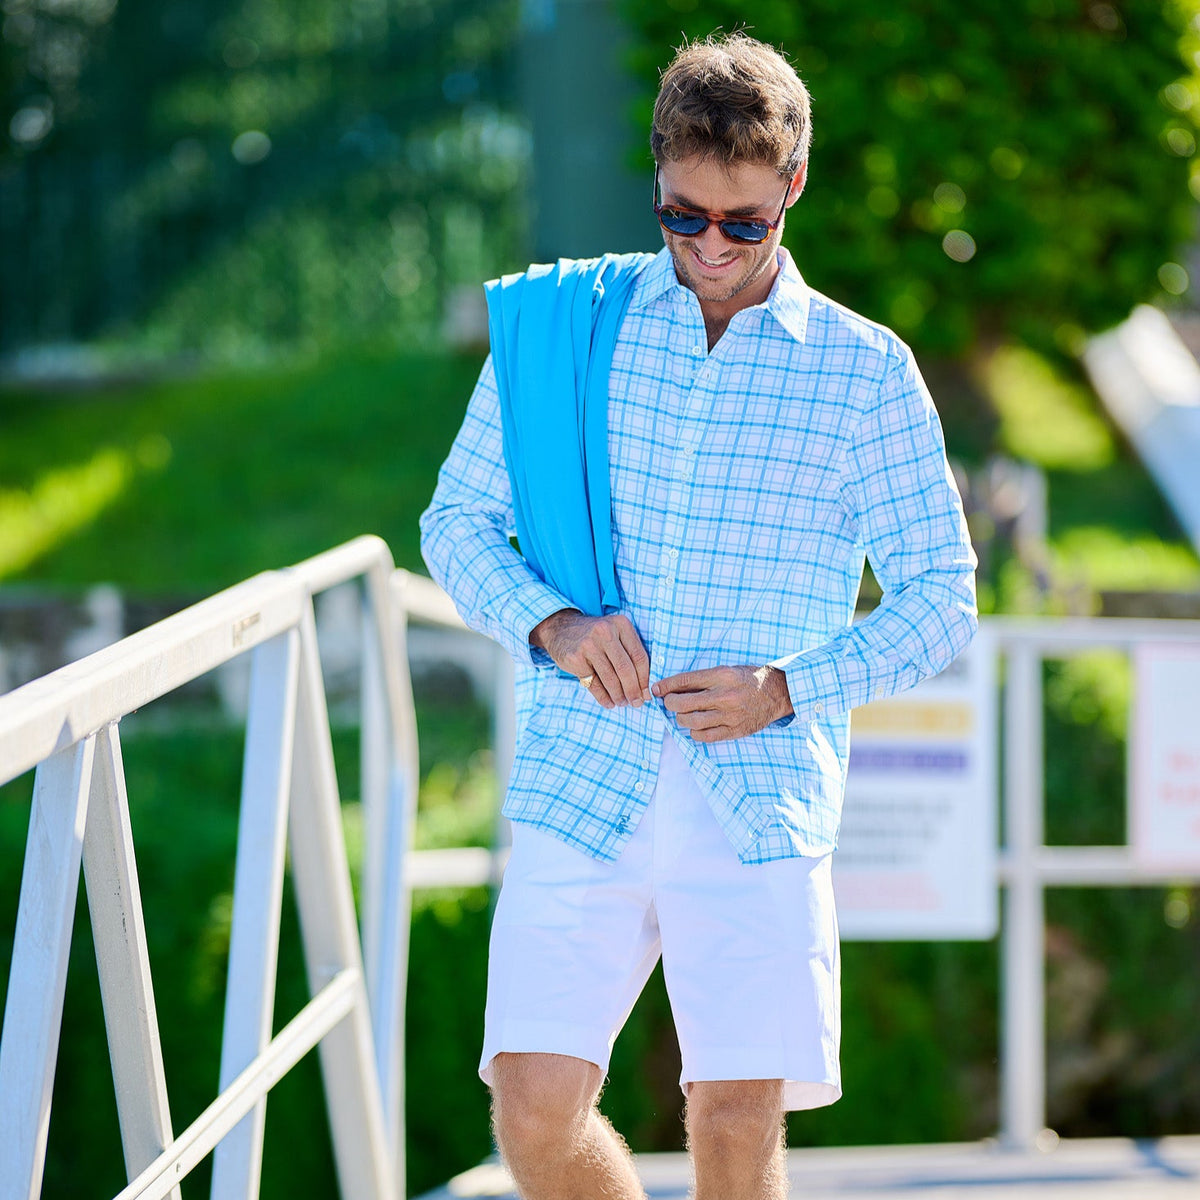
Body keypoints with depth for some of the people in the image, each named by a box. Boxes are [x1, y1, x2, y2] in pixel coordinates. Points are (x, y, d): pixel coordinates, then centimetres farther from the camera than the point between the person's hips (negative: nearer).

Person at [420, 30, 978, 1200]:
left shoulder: (866, 371, 4)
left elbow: (939, 595, 8)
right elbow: (458, 521, 12)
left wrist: (790, 690, -8)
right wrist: (551, 624, -8)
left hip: (758, 804, -1)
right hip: (581, 783, 1)